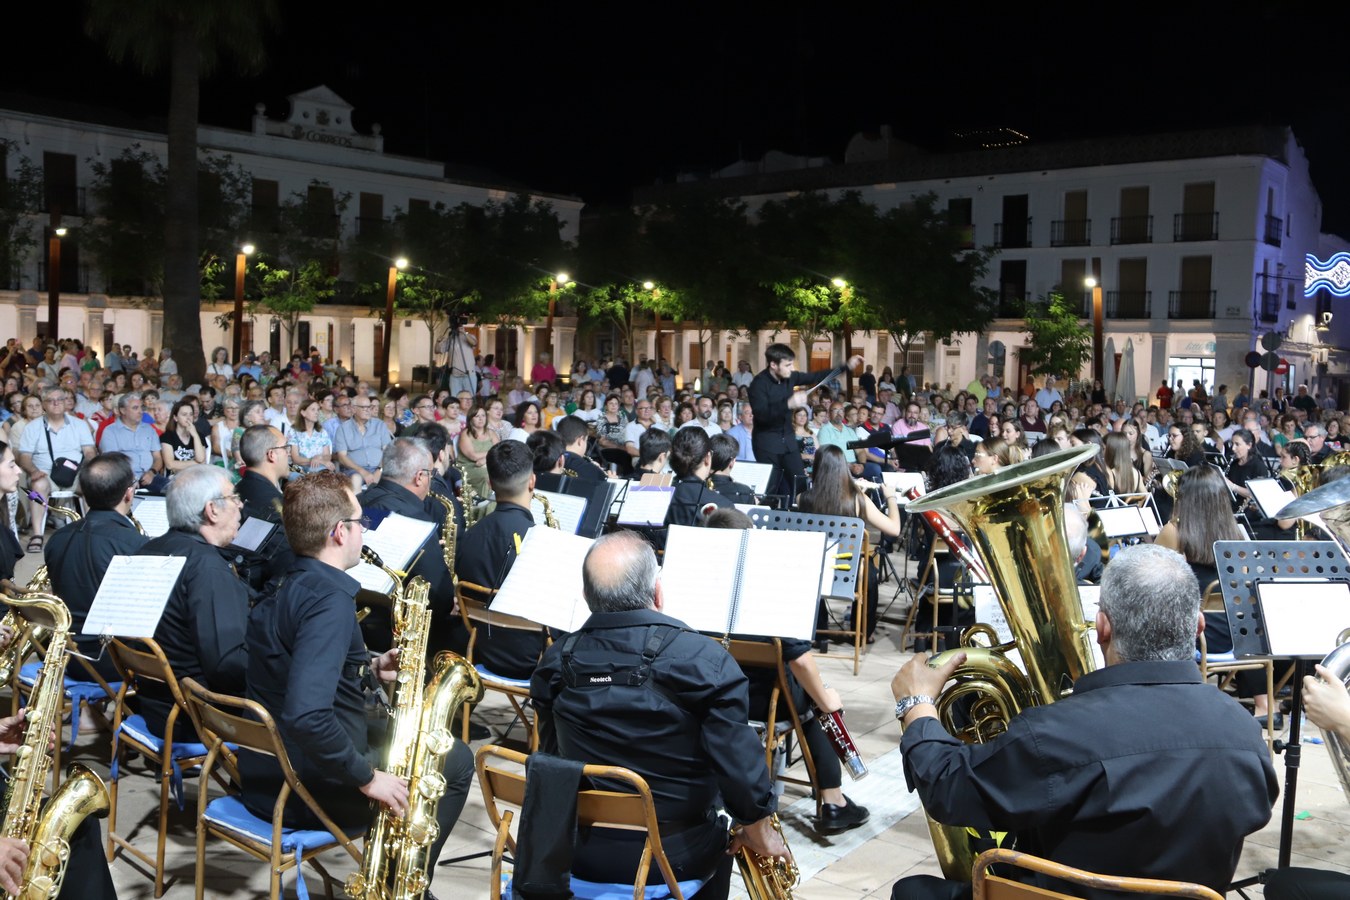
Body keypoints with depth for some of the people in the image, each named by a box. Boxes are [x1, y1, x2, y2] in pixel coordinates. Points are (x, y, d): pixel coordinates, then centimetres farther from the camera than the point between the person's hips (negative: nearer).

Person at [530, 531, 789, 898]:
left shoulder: (555, 662, -7)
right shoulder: (704, 660, -20)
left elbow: (552, 753, 5)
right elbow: (740, 761, -19)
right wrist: (760, 834, -3)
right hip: (671, 858, -3)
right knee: (722, 834, 29)